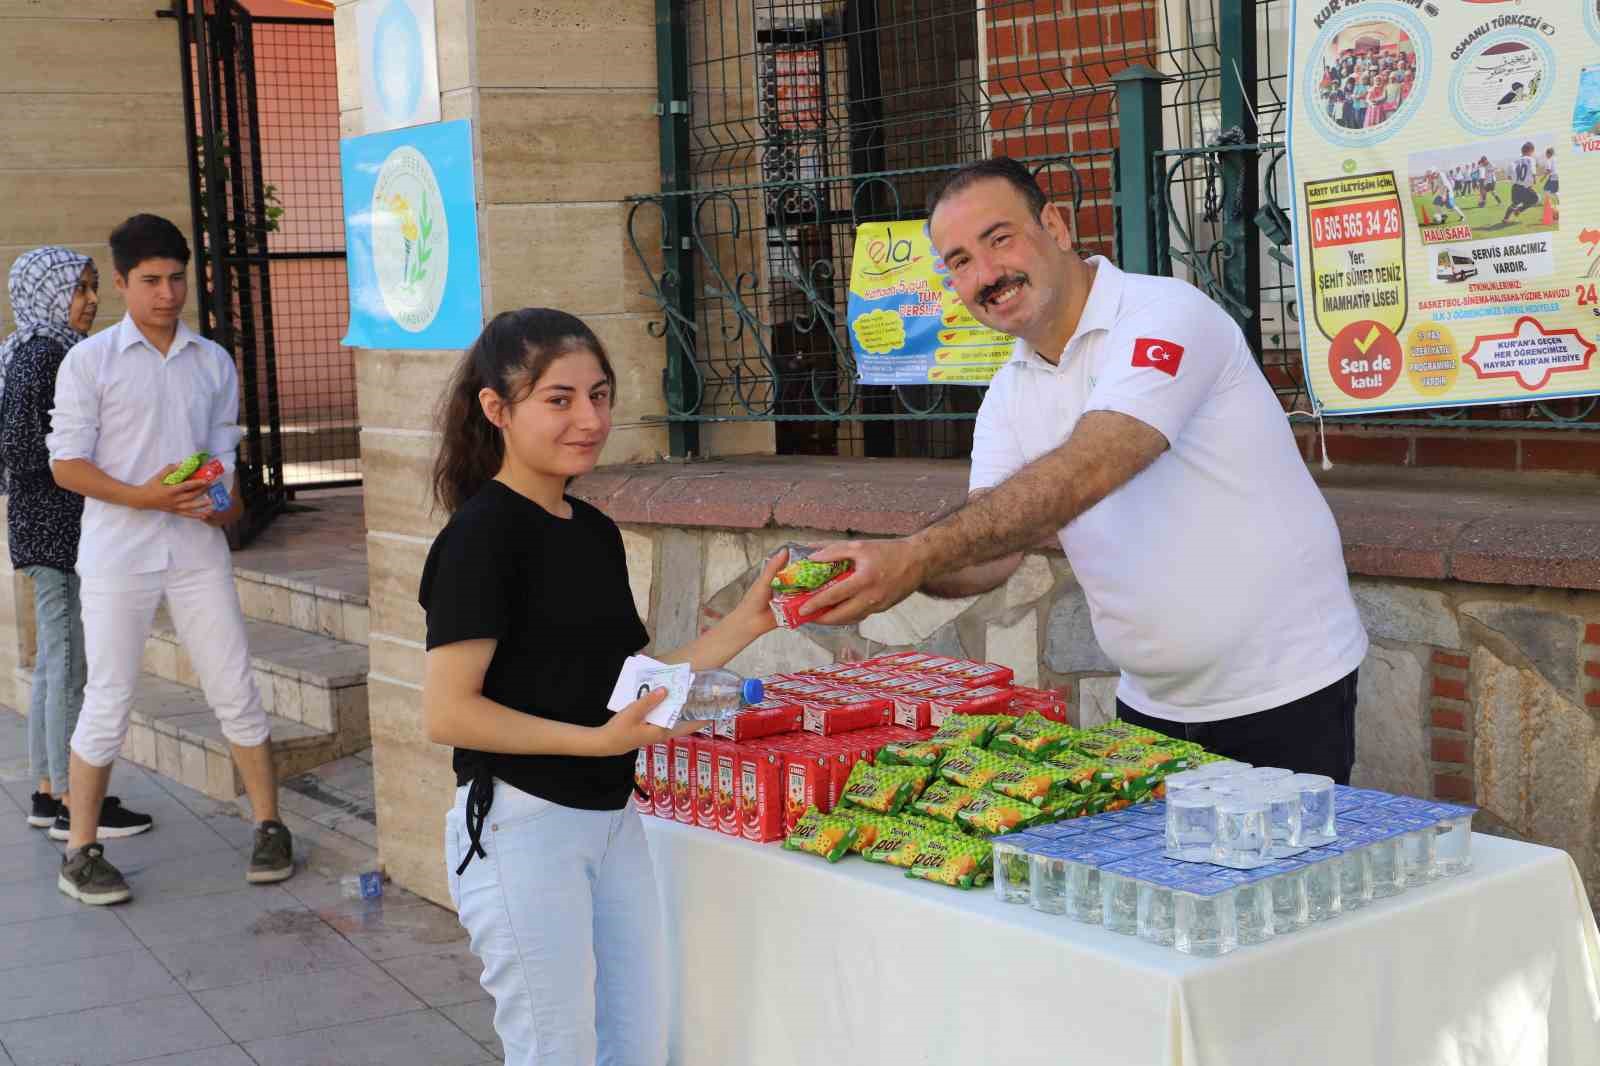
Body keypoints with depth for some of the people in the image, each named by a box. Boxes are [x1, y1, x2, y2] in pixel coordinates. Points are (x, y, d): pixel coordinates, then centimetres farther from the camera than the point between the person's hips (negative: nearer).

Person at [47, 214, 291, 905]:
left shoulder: (213, 362, 9)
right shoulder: (89, 361, -3)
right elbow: (67, 464, -6)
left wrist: (225, 500, -9)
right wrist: (144, 497, -19)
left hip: (197, 549, 3)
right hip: (118, 555, -3)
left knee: (236, 692, 5)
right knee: (108, 704, 1)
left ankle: (269, 827, 17)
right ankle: (80, 853, 13)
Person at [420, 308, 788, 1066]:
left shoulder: (597, 531, 10)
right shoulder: (482, 534, -14)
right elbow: (447, 713, -18)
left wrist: (746, 622, 4)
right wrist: (597, 739, -24)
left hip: (612, 818, 8)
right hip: (521, 826, -8)